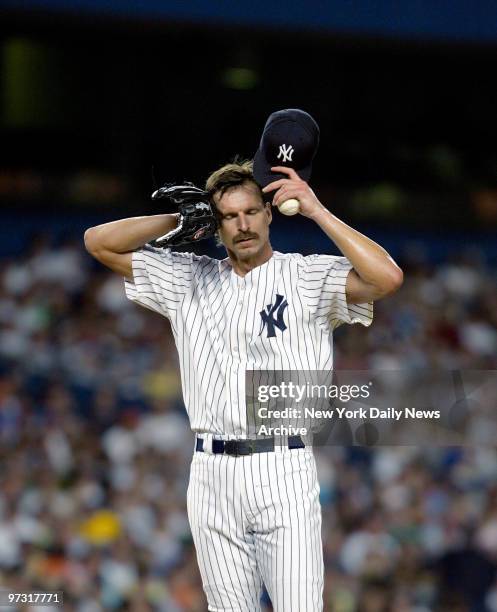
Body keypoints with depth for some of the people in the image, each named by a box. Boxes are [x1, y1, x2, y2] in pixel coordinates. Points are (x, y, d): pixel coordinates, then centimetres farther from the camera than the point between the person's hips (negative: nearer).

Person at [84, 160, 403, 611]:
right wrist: (180, 219, 7)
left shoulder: (309, 277, 3)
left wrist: (316, 211, -11)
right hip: (212, 474, 4)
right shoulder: (189, 279, 15)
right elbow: (99, 242, 16)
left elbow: (387, 278, -15)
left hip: (284, 472, -4)